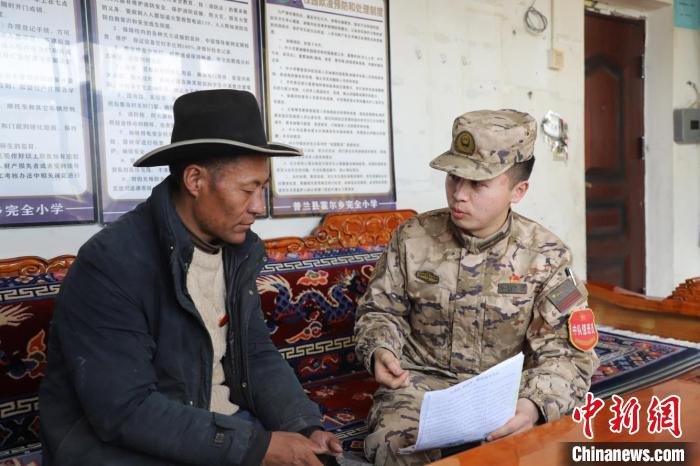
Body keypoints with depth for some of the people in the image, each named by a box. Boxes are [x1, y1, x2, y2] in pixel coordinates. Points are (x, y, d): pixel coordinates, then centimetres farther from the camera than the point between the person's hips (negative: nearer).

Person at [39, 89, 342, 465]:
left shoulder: (237, 250, -2)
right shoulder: (111, 263, -22)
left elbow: (258, 355, 2)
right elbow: (124, 410, -25)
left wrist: (304, 427, -13)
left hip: (225, 427, 6)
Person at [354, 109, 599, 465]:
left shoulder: (545, 256, -7)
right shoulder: (412, 237, -4)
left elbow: (566, 353, -10)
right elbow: (381, 309, 8)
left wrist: (535, 403, -30)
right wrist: (380, 350, -15)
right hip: (423, 380, 1)